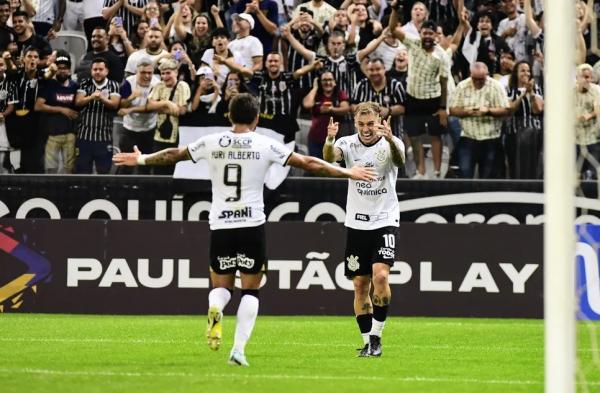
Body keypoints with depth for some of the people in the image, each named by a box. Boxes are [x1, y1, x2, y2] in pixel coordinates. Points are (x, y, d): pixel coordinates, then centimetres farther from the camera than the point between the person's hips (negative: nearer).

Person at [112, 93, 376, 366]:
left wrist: (141, 160, 33)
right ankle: (239, 349, -6)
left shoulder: (212, 143, 3)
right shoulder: (265, 145, -2)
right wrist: (347, 173, 8)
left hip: (220, 226, 2)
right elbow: (307, 163, -1)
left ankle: (215, 309, -22)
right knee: (250, 290, 7)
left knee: (221, 285, 14)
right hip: (252, 225, -2)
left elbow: (174, 155, 16)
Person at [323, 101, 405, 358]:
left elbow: (399, 160, -30)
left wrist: (390, 141, -52)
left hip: (385, 221, -3)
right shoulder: (348, 144, -2)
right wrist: (329, 140, -46)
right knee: (360, 285, 4)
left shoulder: (390, 144, -8)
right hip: (356, 223, 3)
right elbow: (330, 157, -23)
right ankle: (367, 342, 14)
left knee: (380, 275, -20)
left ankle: (376, 335, -8)